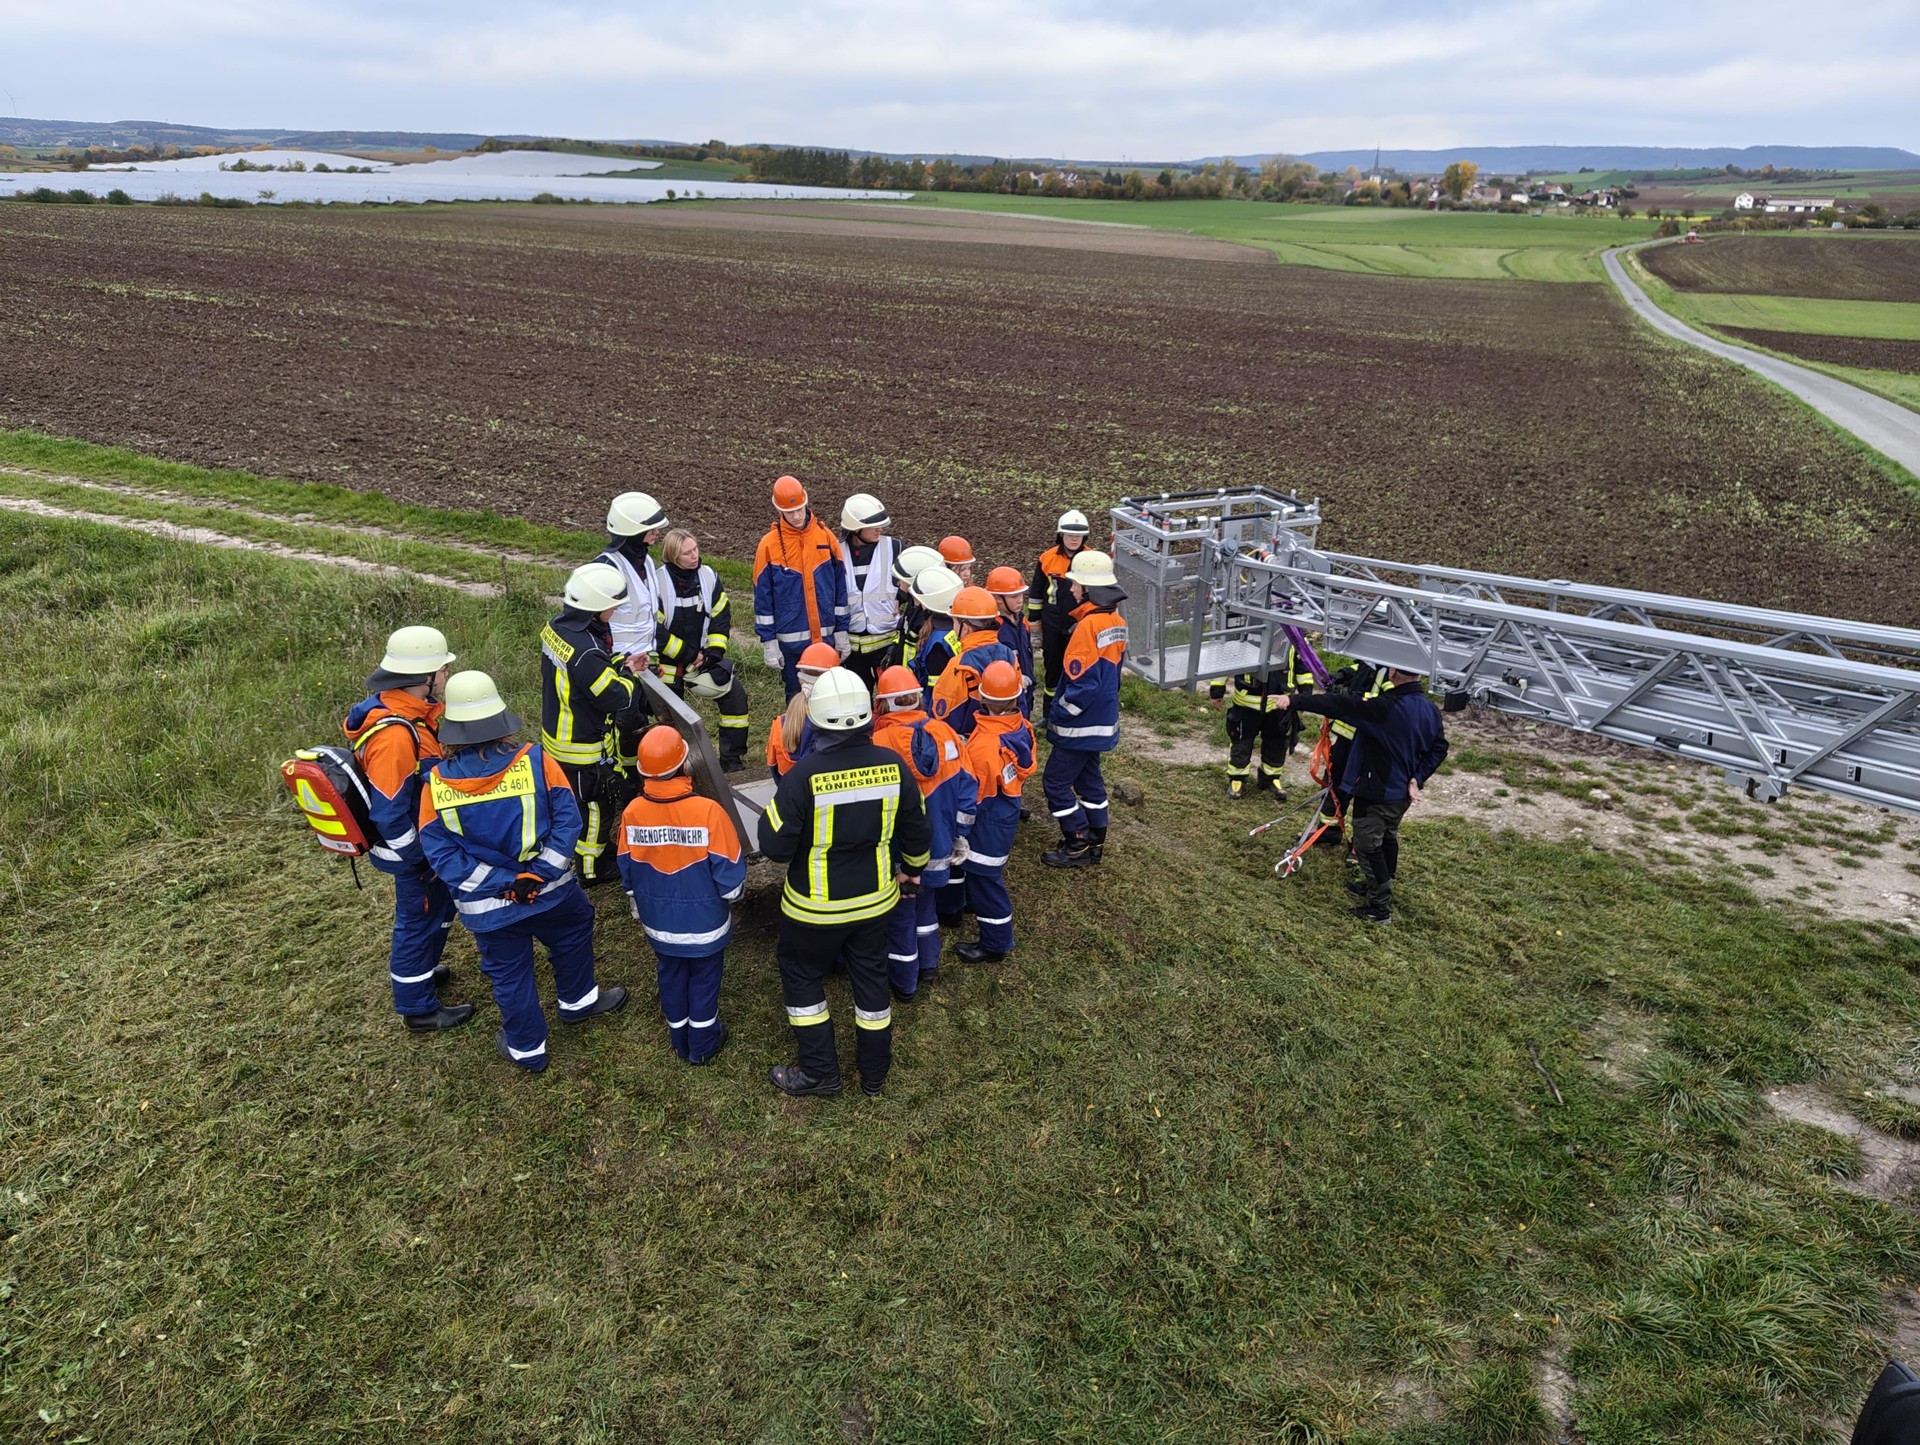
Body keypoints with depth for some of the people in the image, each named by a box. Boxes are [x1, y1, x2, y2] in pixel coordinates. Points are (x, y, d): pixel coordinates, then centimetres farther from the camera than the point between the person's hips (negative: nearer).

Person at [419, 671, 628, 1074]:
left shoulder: (436, 784, -15)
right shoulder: (535, 760, -18)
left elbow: (440, 852, -14)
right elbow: (567, 819, -18)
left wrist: (500, 884, -14)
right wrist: (540, 873, -16)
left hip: (486, 908, 1)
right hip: (551, 892, 0)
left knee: (509, 974, 20)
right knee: (573, 938, 30)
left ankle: (527, 1049, 38)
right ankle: (578, 1002, 51)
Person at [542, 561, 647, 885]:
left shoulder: (557, 627, -6)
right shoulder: (586, 652, -35)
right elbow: (618, 700, -27)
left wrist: (618, 663, -4)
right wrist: (625, 673, -10)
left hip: (557, 735, 9)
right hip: (583, 749, -9)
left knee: (575, 800, 28)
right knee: (596, 806, 13)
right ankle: (591, 868, 32)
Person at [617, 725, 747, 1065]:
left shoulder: (632, 813, -17)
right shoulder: (708, 811, -28)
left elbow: (628, 874, -1)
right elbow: (730, 876, -20)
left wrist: (640, 910, 18)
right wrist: (734, 893, 4)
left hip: (659, 923, 3)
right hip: (705, 923, -3)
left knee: (671, 978, 24)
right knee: (704, 980, 19)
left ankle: (680, 1040, 43)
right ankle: (703, 1044, 36)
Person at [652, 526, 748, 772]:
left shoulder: (709, 577, -4)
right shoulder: (658, 582, -18)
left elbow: (721, 617, 1)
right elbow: (653, 629, -18)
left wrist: (714, 652, -10)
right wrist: (688, 654, -17)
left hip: (703, 657, 4)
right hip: (668, 662, -4)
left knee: (735, 694, -8)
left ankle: (732, 760, 2)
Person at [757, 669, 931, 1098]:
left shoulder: (805, 774, -28)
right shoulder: (892, 765, -14)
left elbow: (775, 845, -22)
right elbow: (917, 830, -1)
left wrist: (769, 816, -1)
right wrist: (912, 868, 19)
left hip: (816, 905, -4)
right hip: (874, 898, 4)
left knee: (801, 974, 20)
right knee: (871, 975, 22)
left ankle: (818, 1070, 27)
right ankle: (874, 1070, 37)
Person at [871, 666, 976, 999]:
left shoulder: (879, 744, -23)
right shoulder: (946, 734, -9)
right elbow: (966, 788, -3)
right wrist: (960, 836, 9)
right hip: (937, 847, 5)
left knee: (900, 915, 14)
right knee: (925, 904, 27)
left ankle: (904, 984, 29)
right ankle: (927, 965, 42)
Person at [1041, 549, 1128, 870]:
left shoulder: (1088, 625, -24)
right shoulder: (1116, 622, 4)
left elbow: (1082, 683, -26)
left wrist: (1058, 716, -13)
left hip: (1082, 724, -9)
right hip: (1103, 720, 9)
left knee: (1056, 782, 3)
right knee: (1089, 778, 19)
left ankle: (1077, 847, 10)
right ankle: (1095, 842, 28)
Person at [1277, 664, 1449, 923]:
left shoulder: (1386, 709, -29)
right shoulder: (1430, 709, -3)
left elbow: (1341, 705, -30)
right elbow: (1439, 748, 3)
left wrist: (1295, 701, -27)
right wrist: (1417, 778, -1)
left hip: (1376, 794, -8)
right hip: (1402, 793, 8)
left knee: (1368, 846, 5)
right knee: (1388, 839, 25)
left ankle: (1381, 907, 12)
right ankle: (1379, 888, 43)